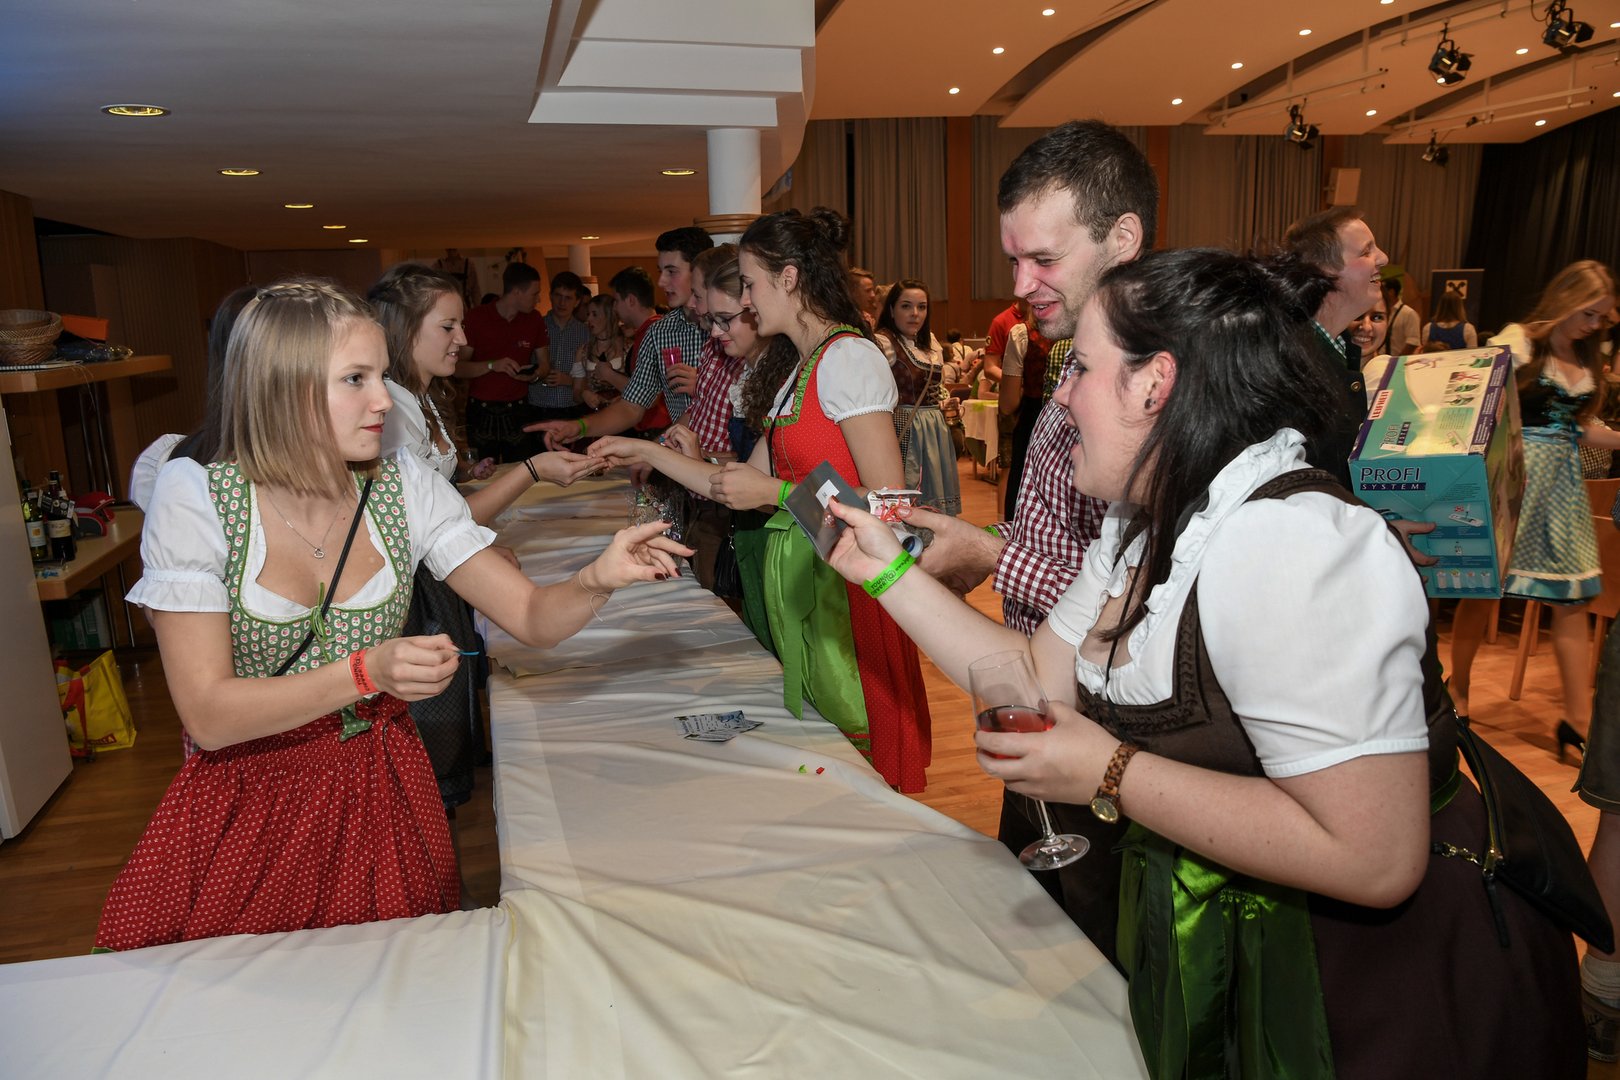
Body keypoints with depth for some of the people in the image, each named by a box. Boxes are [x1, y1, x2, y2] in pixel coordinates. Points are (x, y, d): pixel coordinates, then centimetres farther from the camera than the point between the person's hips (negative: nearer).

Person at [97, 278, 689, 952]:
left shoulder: (407, 488, -5)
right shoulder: (196, 498, -13)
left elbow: (534, 617, -8)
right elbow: (208, 715, -18)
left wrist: (598, 579, -29)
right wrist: (365, 673, -32)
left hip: (381, 793, 2)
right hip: (245, 798, -2)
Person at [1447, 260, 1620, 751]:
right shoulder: (1518, 341, -5)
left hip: (1563, 481, 7)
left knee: (1572, 597, 4)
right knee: (1481, 585, 1)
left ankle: (1578, 718, 11)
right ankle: (1458, 693, 17)